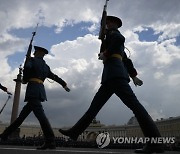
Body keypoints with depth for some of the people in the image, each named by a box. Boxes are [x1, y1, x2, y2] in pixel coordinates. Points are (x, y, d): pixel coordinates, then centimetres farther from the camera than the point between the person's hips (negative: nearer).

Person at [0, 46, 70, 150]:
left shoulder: (32, 60, 4)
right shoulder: (46, 66, 24)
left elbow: (27, 67, -16)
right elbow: (55, 77, 30)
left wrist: (25, 79, 2)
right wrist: (64, 84, 41)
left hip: (33, 89, -9)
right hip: (40, 90, 9)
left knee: (40, 115, -17)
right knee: (23, 114, 13)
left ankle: (50, 142, -21)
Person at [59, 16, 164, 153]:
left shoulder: (112, 33, 9)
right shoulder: (117, 44, 35)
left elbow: (120, 39, -16)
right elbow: (126, 60, 29)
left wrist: (106, 54, -10)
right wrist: (134, 76, 23)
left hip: (114, 72, -10)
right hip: (112, 75, 10)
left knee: (133, 104, -17)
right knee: (96, 104, 4)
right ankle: (75, 132, 8)